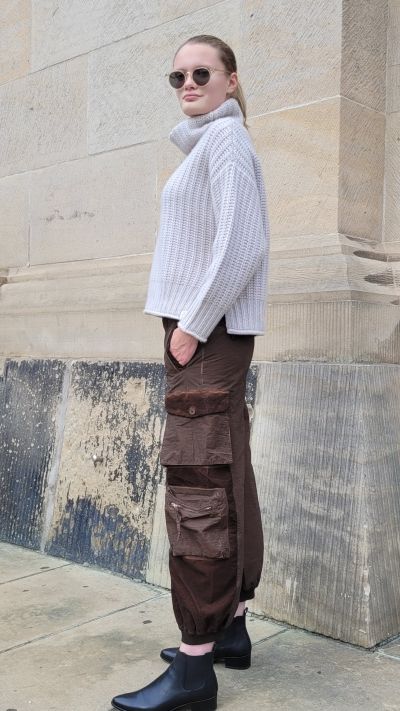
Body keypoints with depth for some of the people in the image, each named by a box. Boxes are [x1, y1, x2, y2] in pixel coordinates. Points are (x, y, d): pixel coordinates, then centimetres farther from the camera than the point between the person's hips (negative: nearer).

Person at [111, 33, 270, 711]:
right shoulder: (207, 144, 22)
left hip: (210, 332, -10)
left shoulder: (226, 139, -6)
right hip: (206, 331, 10)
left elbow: (241, 246, -18)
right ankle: (231, 628, 19)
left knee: (197, 486, -11)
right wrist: (188, 324, 14)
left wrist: (192, 325, -16)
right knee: (225, 481, 10)